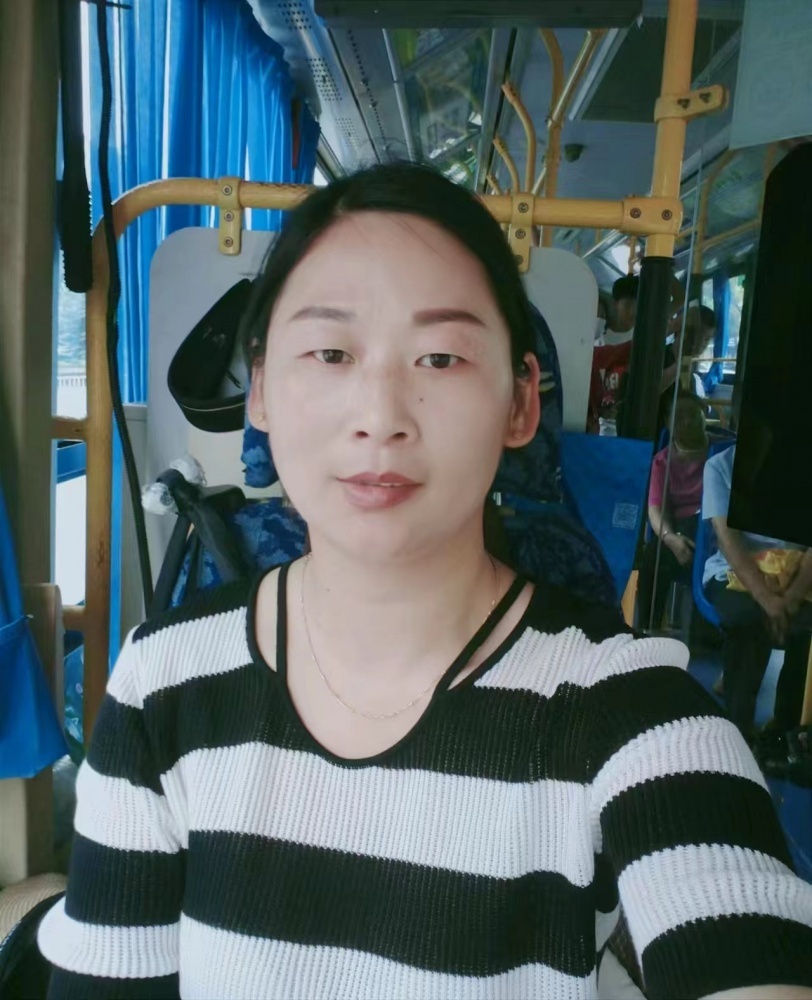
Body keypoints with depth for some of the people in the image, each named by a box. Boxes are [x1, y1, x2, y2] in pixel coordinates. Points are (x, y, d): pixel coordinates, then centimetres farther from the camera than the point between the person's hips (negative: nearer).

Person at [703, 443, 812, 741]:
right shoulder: (721, 465, -1)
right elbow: (726, 535, -12)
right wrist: (765, 597, -26)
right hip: (735, 572, -2)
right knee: (751, 617, -33)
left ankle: (786, 729, -8)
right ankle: (737, 729, -18)